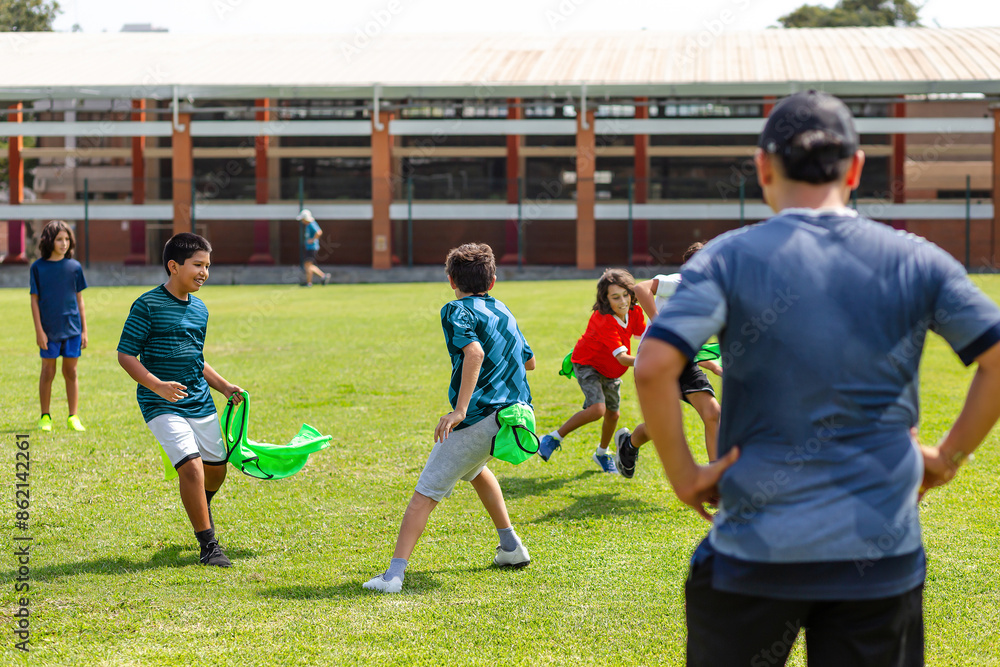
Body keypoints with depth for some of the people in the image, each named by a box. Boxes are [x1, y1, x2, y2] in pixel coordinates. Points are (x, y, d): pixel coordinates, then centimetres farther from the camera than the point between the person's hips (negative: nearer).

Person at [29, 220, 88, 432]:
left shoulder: (74, 267, 4)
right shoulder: (38, 267, -2)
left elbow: (79, 300, 9)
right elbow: (34, 300, -1)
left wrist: (84, 330, 6)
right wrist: (39, 331, -7)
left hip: (72, 328, 2)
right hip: (49, 330, -2)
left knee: (70, 372, 6)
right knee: (48, 372, 4)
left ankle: (73, 417, 12)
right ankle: (45, 417, 15)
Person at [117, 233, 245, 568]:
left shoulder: (200, 309, 12)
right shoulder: (148, 305, -10)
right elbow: (126, 355, -11)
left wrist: (224, 386, 14)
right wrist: (158, 385, -24)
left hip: (200, 400, 7)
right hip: (161, 404, -7)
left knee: (216, 468, 10)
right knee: (192, 465, -20)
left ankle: (200, 507, 46)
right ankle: (208, 544, -9)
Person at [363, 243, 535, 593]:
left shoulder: (456, 311, -4)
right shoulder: (503, 311, 18)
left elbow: (475, 353, -22)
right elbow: (529, 361, 28)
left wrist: (459, 410, -25)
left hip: (480, 417, -8)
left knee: (425, 493, -5)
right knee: (474, 468, 36)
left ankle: (394, 574, -14)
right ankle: (511, 547, 36)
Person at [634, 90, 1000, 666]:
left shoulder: (731, 257, -5)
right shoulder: (918, 261, 2)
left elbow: (654, 366, -17)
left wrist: (683, 474, -6)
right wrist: (949, 456, 8)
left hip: (756, 549, -2)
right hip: (884, 553, 2)